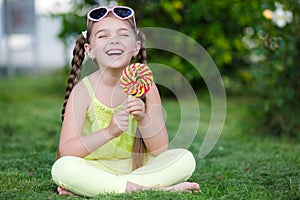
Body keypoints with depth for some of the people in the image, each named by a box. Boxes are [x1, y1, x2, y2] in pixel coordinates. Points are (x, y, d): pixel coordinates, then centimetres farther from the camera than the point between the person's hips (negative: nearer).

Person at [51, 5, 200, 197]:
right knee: (62, 168, -31)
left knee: (185, 159, -19)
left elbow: (160, 150, -8)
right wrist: (109, 132, -33)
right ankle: (147, 188, -24)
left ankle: (90, 189, -21)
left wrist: (143, 120, -28)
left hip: (138, 167, 3)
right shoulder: (84, 90, -11)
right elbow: (66, 151, -20)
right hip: (96, 170, -2)